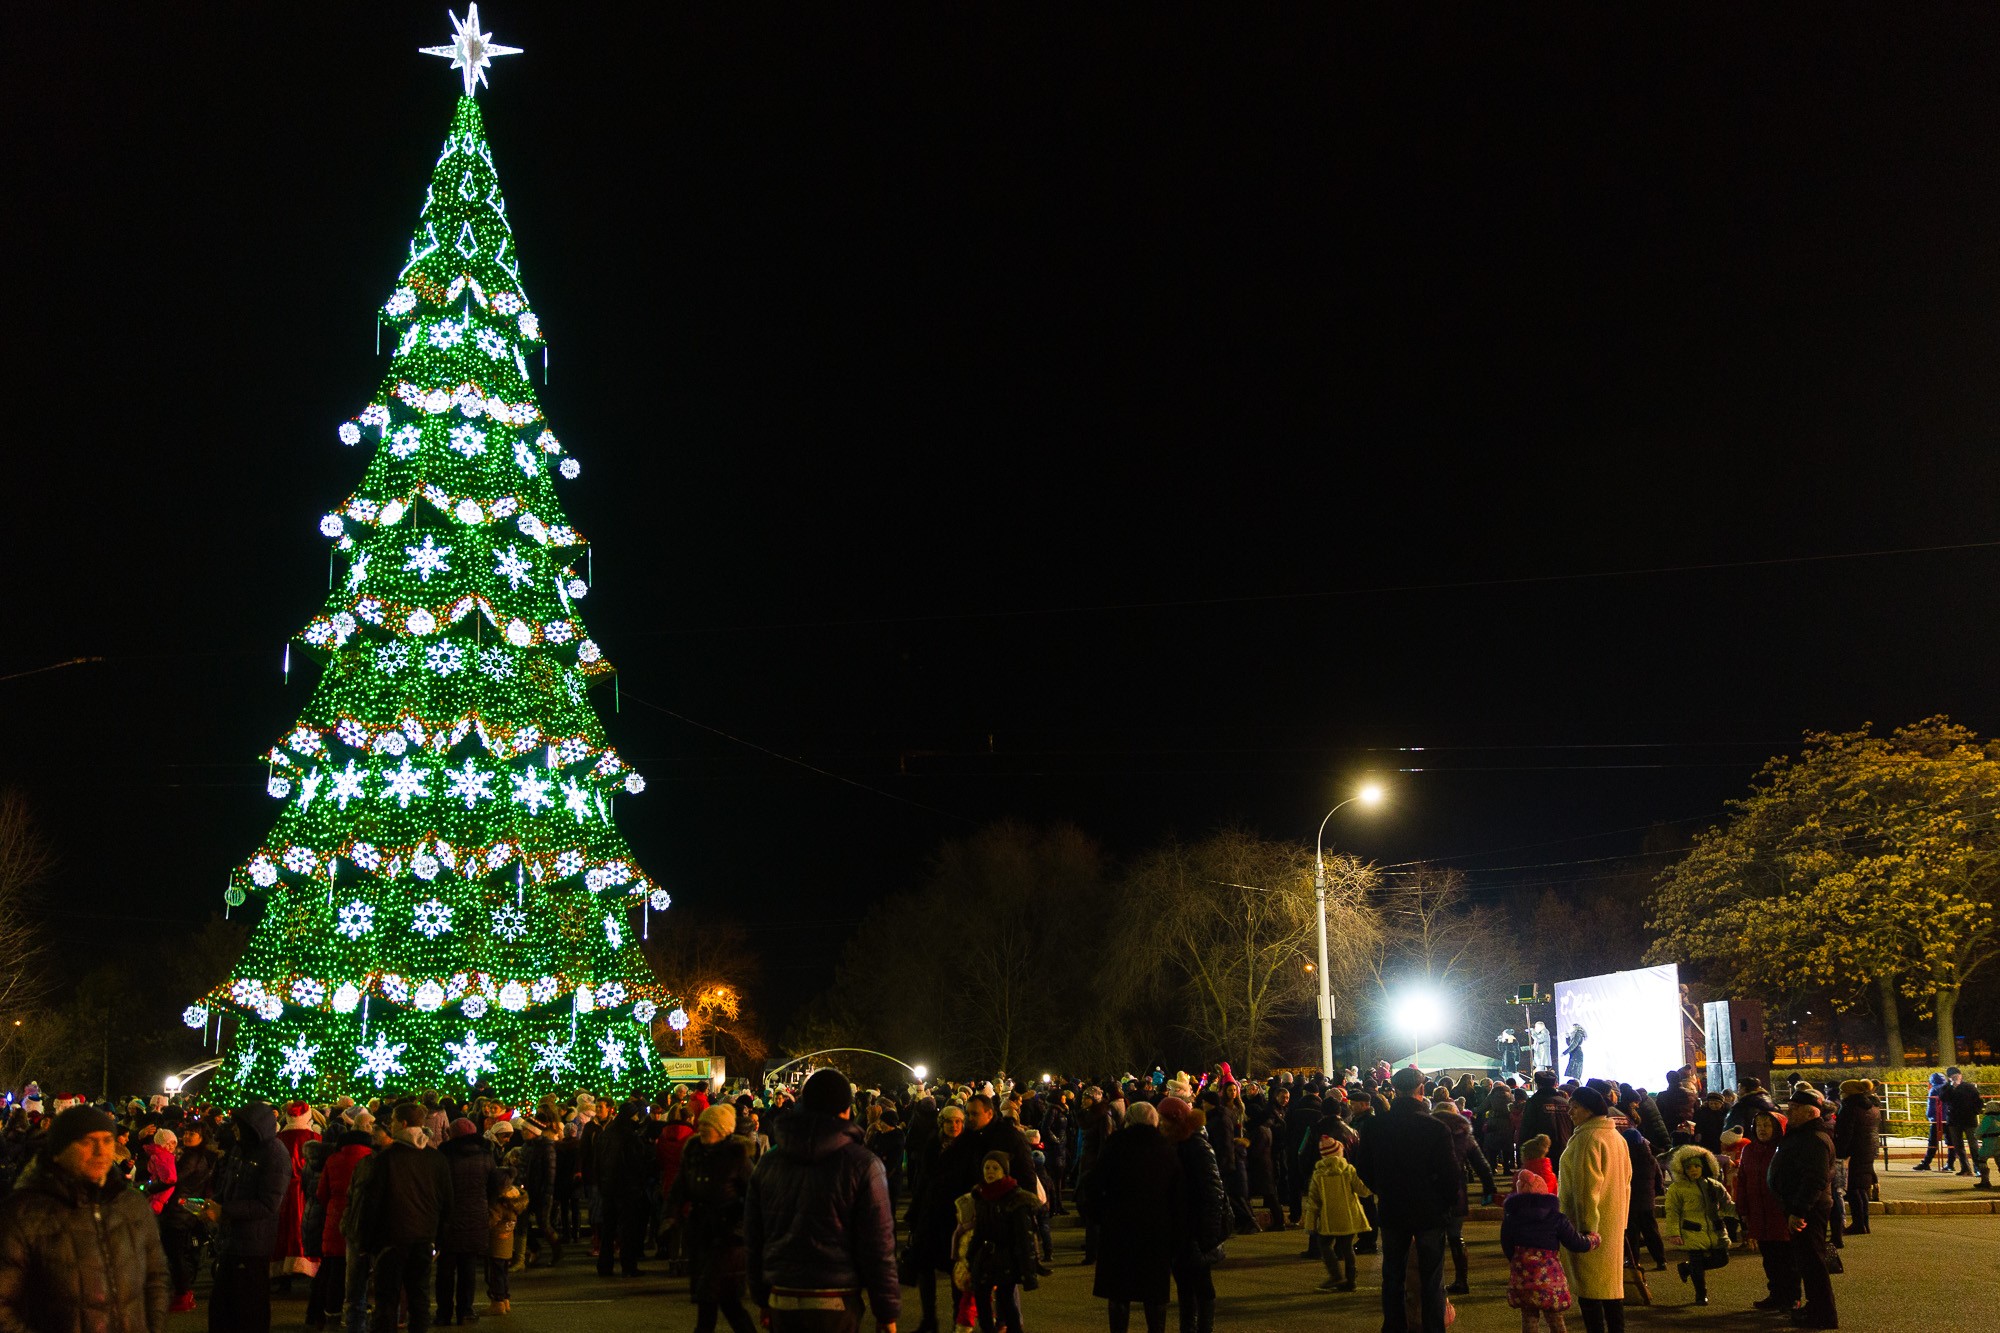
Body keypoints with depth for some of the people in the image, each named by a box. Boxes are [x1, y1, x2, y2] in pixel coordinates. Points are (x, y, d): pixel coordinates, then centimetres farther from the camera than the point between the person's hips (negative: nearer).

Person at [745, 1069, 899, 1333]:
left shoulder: (769, 1162, 7)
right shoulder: (862, 1164, -7)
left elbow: (752, 1239, 12)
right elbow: (878, 1245, -8)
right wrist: (887, 1312, -1)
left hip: (780, 1302, 4)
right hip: (836, 1303, -4)